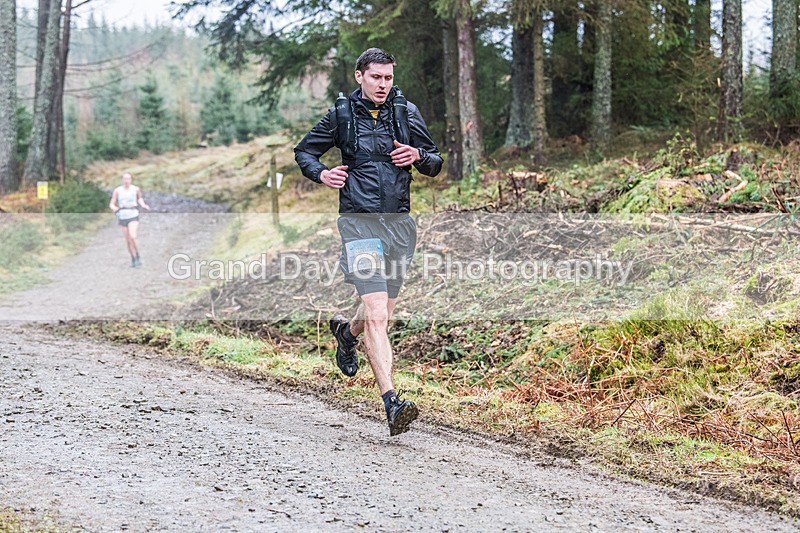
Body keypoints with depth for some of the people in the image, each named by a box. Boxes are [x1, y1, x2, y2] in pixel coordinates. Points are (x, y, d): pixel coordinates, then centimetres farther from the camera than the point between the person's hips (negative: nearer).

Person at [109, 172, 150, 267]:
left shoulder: (136, 189, -1)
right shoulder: (117, 190, -3)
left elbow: (140, 198, 21)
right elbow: (112, 204, 0)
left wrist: (143, 205, 4)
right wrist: (114, 208, -23)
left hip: (133, 216, -2)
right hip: (123, 217, 2)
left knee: (132, 237, -20)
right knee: (127, 240, 5)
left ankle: (137, 257, -2)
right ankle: (133, 258, 24)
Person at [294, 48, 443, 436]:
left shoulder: (406, 112, 8)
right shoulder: (342, 114, 3)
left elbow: (435, 163, 16)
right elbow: (304, 151, 16)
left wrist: (418, 156, -7)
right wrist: (321, 174, -5)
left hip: (399, 222, 4)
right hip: (359, 221, -4)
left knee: (382, 312, 15)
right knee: (377, 315, -16)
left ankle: (346, 331, 51)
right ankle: (392, 404, -22)